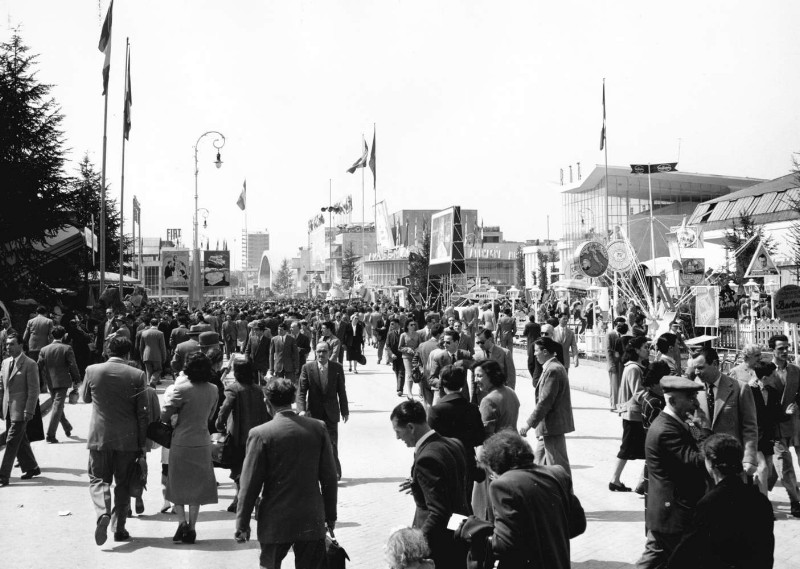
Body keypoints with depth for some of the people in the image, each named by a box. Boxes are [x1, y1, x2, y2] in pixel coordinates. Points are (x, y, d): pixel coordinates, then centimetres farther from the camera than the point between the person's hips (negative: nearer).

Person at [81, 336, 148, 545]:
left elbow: (85, 398, 14)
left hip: (99, 437, 0)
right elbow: (143, 412, -5)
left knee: (98, 479, 11)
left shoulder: (92, 371, -5)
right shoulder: (137, 375, -8)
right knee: (123, 483, 13)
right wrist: (143, 443, 3)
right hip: (128, 440, 0)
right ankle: (119, 528, 16)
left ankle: (103, 513, -15)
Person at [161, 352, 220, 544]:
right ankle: (191, 528, 15)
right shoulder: (213, 391, -2)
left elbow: (164, 415, -10)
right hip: (202, 443, 4)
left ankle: (182, 521, -3)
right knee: (197, 486, 13)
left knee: (177, 485, 12)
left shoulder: (182, 389, -16)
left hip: (182, 443, -3)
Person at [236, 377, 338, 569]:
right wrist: (330, 515, 12)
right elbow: (329, 477, 2)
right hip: (312, 521, 2)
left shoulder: (260, 434, -11)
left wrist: (242, 524, 2)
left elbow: (250, 484, -8)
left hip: (275, 523, -2)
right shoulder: (318, 428, -3)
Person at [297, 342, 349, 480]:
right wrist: (301, 409, -20)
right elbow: (301, 391, -7)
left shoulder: (337, 368, -2)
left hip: (331, 413, 0)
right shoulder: (307, 368, -5)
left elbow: (341, 391, 4)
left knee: (332, 444, -2)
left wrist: (345, 411, 5)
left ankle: (334, 472, 9)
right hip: (313, 413, 1)